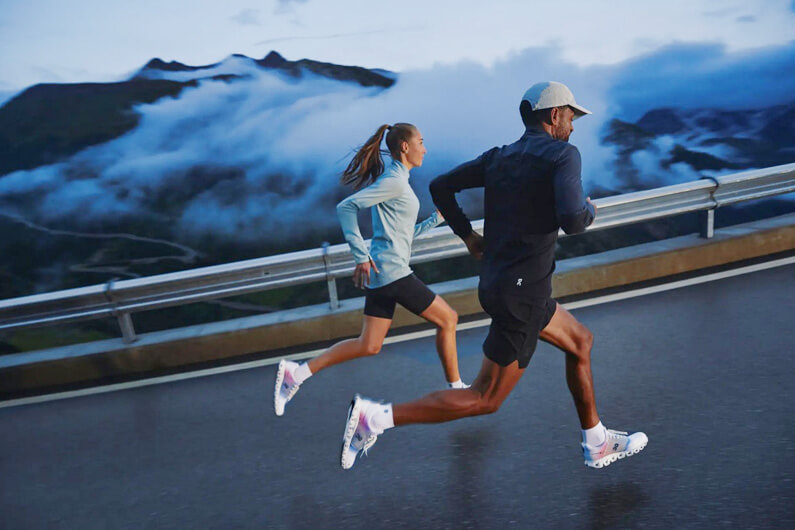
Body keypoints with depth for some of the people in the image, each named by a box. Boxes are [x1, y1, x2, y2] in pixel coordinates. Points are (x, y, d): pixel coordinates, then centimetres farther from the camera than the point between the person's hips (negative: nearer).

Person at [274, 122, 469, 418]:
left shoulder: (397, 180, 19)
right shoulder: (394, 180, -11)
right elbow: (346, 207, -20)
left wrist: (437, 219, 20)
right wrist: (361, 256, -21)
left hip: (379, 273, 10)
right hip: (392, 271, -10)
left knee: (369, 345, 9)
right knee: (447, 319, 4)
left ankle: (297, 373, 6)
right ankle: (456, 389, 16)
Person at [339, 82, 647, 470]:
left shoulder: (498, 158, 9)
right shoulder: (563, 154, -12)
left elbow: (440, 186, 9)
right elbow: (571, 220, -25)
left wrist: (468, 236, 16)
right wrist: (589, 210, -2)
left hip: (499, 282, 9)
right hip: (521, 295, -9)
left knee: (580, 341, 24)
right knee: (485, 400, -1)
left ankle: (596, 444, 33)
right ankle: (375, 417, -8)